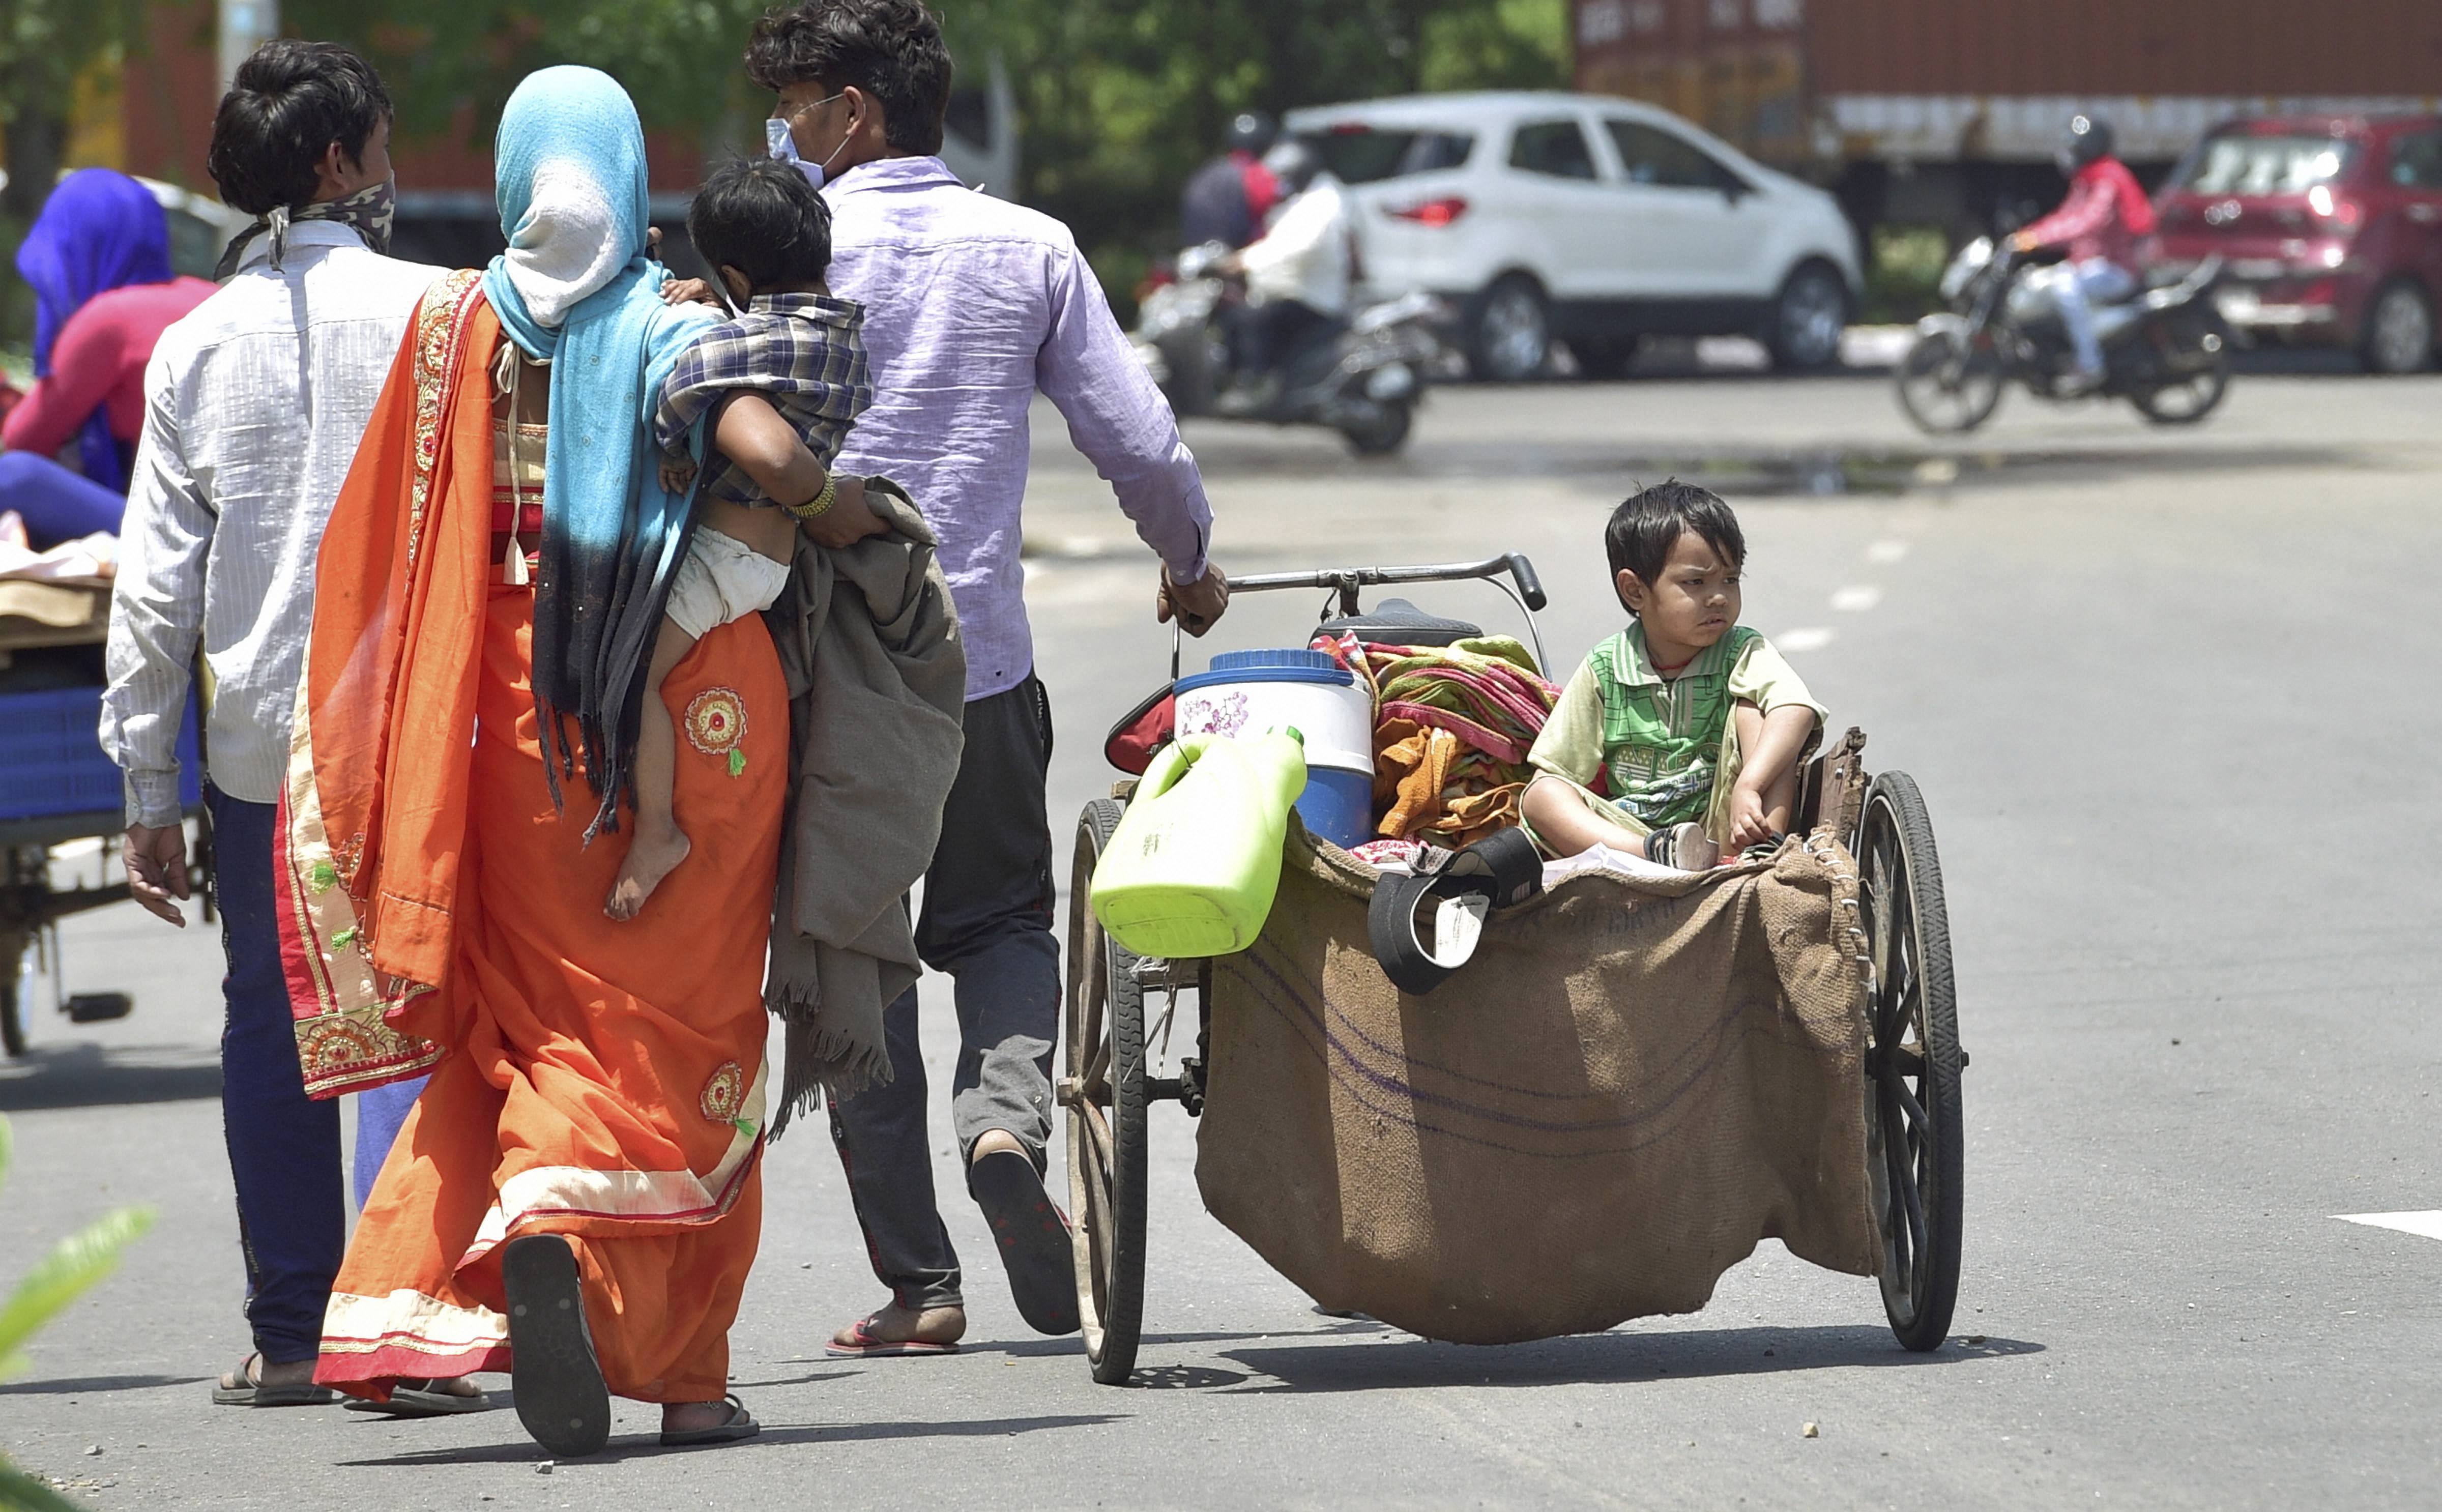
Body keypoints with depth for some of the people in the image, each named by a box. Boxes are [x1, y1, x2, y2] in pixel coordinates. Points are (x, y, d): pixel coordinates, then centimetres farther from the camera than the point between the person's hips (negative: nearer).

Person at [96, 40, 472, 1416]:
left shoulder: (193, 348, 4)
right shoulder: (425, 310, -5)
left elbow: (155, 590, 4)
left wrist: (150, 788, 8)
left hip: (255, 736, 3)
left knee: (271, 1023, 10)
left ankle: (291, 1335, 13)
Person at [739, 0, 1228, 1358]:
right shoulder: (1030, 250, 3)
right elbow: (1140, 443, 3)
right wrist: (1193, 570, 22)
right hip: (982, 657, 2)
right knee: (1004, 923, 19)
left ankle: (917, 1284, 3)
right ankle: (1007, 1115, -13)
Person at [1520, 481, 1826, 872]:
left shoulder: (1744, 655, 0)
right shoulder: (1604, 670, 3)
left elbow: (1796, 709, -23)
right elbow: (1552, 776, 4)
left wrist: (1748, 787, -42)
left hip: (1723, 828, -2)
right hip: (1630, 831, 2)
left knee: (1750, 710, -16)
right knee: (1538, 800, -20)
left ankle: (1765, 849, -34)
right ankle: (1656, 854, -45)